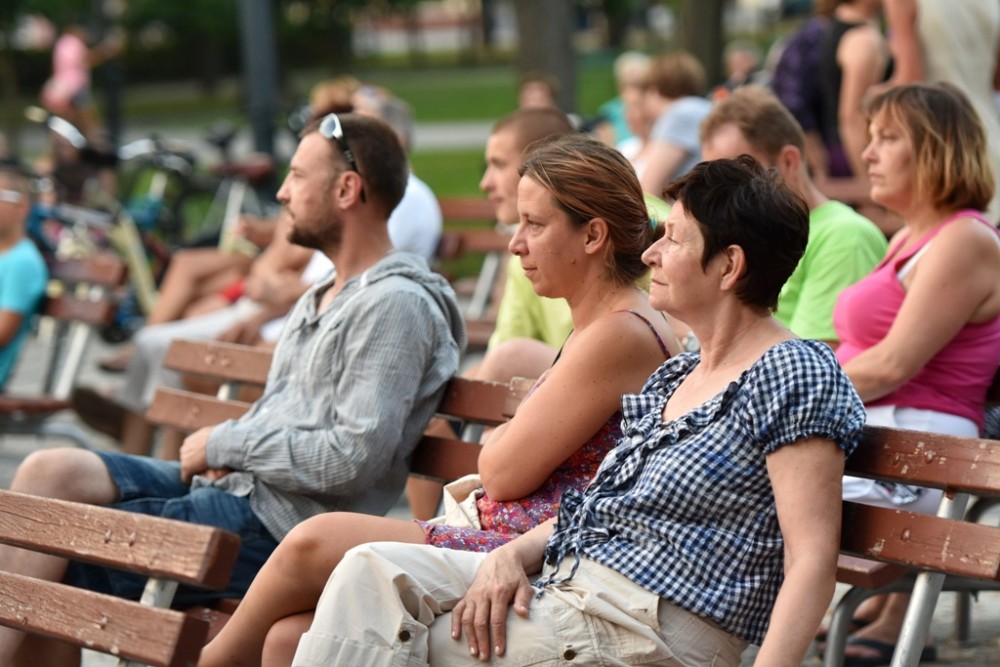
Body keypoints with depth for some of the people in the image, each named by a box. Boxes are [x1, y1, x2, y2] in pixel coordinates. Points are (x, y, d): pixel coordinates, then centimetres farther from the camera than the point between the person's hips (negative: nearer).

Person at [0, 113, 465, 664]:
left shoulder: (395, 306, -12)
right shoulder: (321, 299, 21)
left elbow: (352, 459, -21)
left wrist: (225, 444, -10)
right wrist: (223, 453, 3)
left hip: (278, 525, -9)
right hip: (238, 486, 9)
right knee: (50, 472, -7)